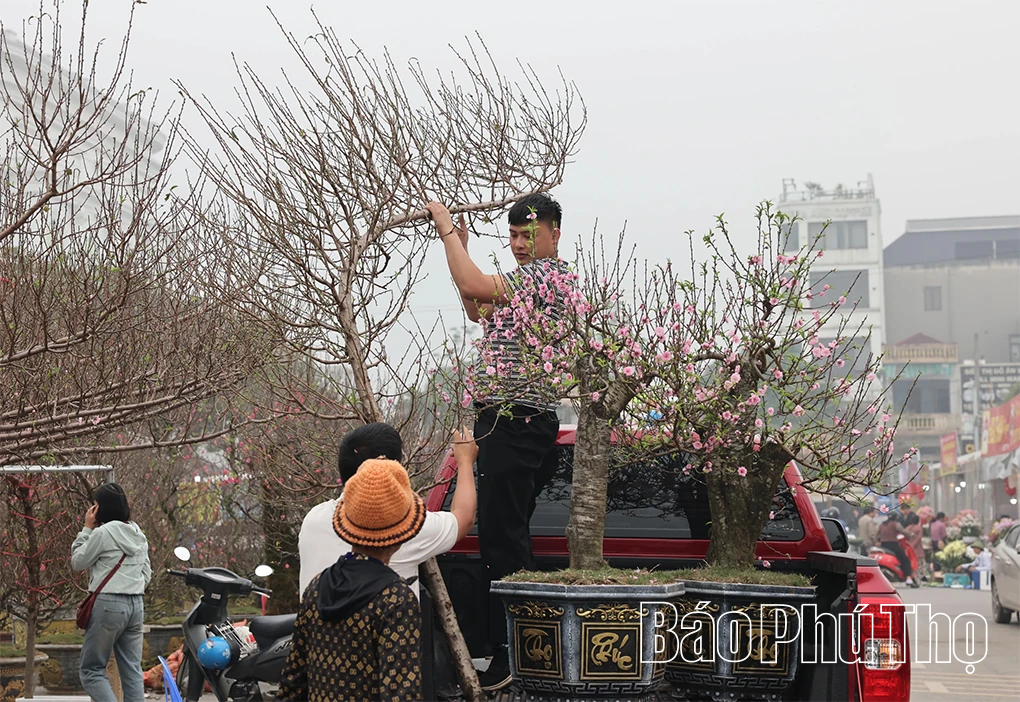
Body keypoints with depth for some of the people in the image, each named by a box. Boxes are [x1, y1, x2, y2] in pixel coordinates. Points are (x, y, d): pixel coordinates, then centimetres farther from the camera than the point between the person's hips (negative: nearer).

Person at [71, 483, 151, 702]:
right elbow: (146, 574, 16)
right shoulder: (138, 535, 13)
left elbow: (77, 562, 1)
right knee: (132, 671, 6)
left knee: (91, 670, 1)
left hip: (108, 605, -7)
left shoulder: (102, 533, -11)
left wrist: (87, 528, 3)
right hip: (136, 605, 7)